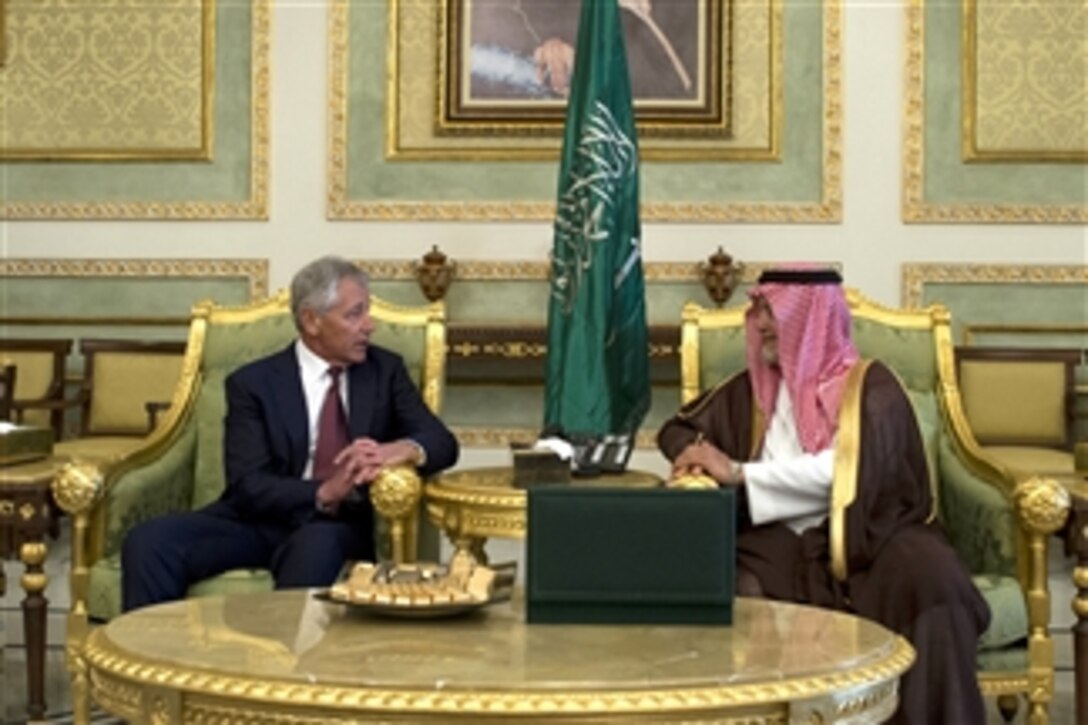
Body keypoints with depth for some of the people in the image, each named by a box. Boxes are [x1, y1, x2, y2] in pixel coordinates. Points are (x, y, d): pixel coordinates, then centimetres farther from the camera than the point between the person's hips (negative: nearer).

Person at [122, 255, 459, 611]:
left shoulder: (385, 370, 11)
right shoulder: (252, 382, 2)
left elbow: (443, 443, 3)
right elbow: (249, 486, -8)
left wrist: (402, 450, -22)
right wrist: (324, 493, -27)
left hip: (338, 528, 0)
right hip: (259, 523, 0)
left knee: (317, 545, -37)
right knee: (149, 540, -26)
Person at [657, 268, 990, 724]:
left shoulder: (869, 385, 3)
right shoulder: (753, 387, 17)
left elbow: (849, 470, -14)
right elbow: (678, 429, 28)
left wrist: (738, 473, -15)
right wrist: (695, 454, 3)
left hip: (867, 536, -2)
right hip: (782, 544, 3)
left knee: (928, 574, -35)